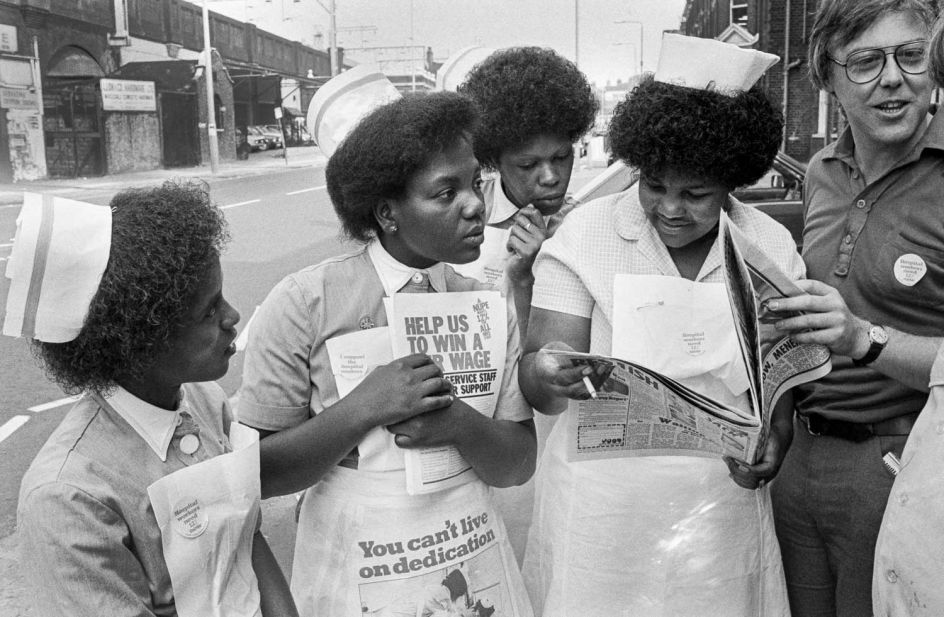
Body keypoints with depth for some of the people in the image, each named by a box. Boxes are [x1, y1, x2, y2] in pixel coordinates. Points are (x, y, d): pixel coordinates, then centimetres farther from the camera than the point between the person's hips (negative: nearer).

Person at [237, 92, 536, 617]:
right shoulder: (304, 304, -14)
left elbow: (519, 466, -3)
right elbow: (258, 474, -12)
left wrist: (461, 423, -22)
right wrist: (362, 409, -25)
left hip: (472, 554, 3)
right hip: (353, 564, -3)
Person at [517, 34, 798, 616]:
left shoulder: (773, 246, -2)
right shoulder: (585, 233, -10)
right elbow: (539, 390, -13)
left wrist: (776, 439, -15)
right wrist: (548, 375, -36)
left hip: (722, 502, 2)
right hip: (600, 507, -2)